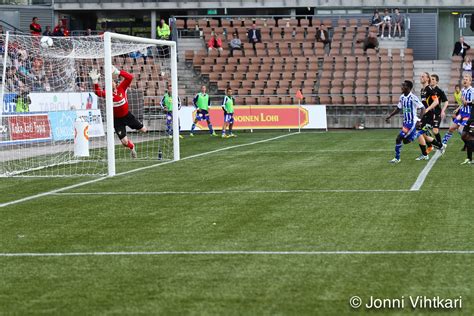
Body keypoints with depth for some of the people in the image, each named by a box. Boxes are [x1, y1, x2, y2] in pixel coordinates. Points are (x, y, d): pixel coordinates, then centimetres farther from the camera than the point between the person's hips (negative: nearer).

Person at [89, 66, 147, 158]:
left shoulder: (121, 88, -13)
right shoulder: (107, 93, -17)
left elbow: (130, 77, -26)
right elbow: (98, 92, -38)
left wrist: (117, 72, -38)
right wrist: (95, 81, -52)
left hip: (127, 115, 2)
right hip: (117, 119, -2)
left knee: (143, 130, 11)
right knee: (124, 142, -3)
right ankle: (132, 147, 33)